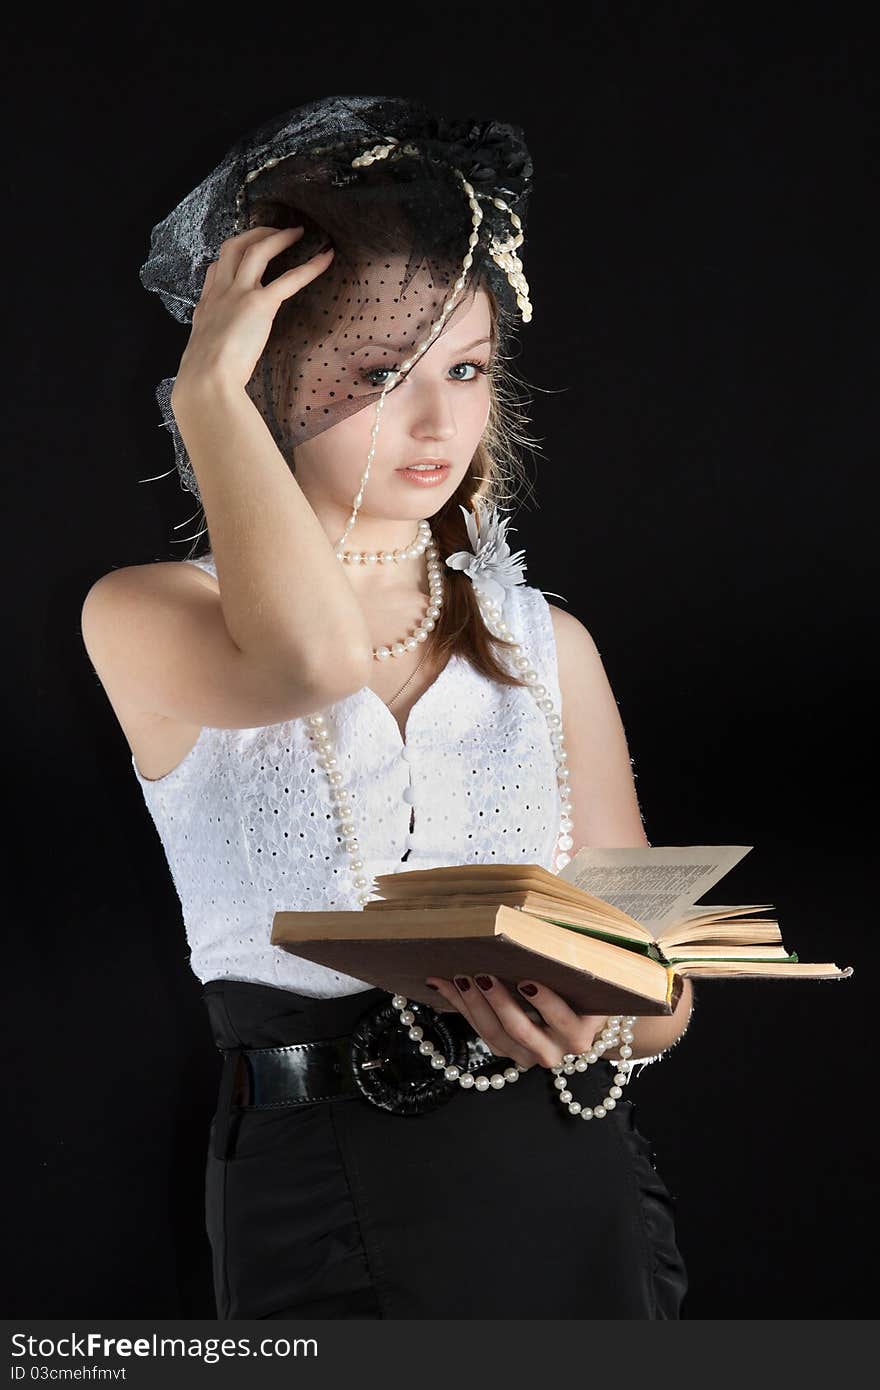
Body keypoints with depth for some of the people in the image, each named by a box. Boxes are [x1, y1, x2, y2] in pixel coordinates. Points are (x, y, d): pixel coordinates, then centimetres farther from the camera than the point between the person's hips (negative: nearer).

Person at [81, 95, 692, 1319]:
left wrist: (592, 1021, -18)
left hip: (569, 1184, 4)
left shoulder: (549, 646, 6)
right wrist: (209, 386, -16)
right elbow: (309, 654, -29)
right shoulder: (145, 620, -5)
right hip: (321, 1204, -3)